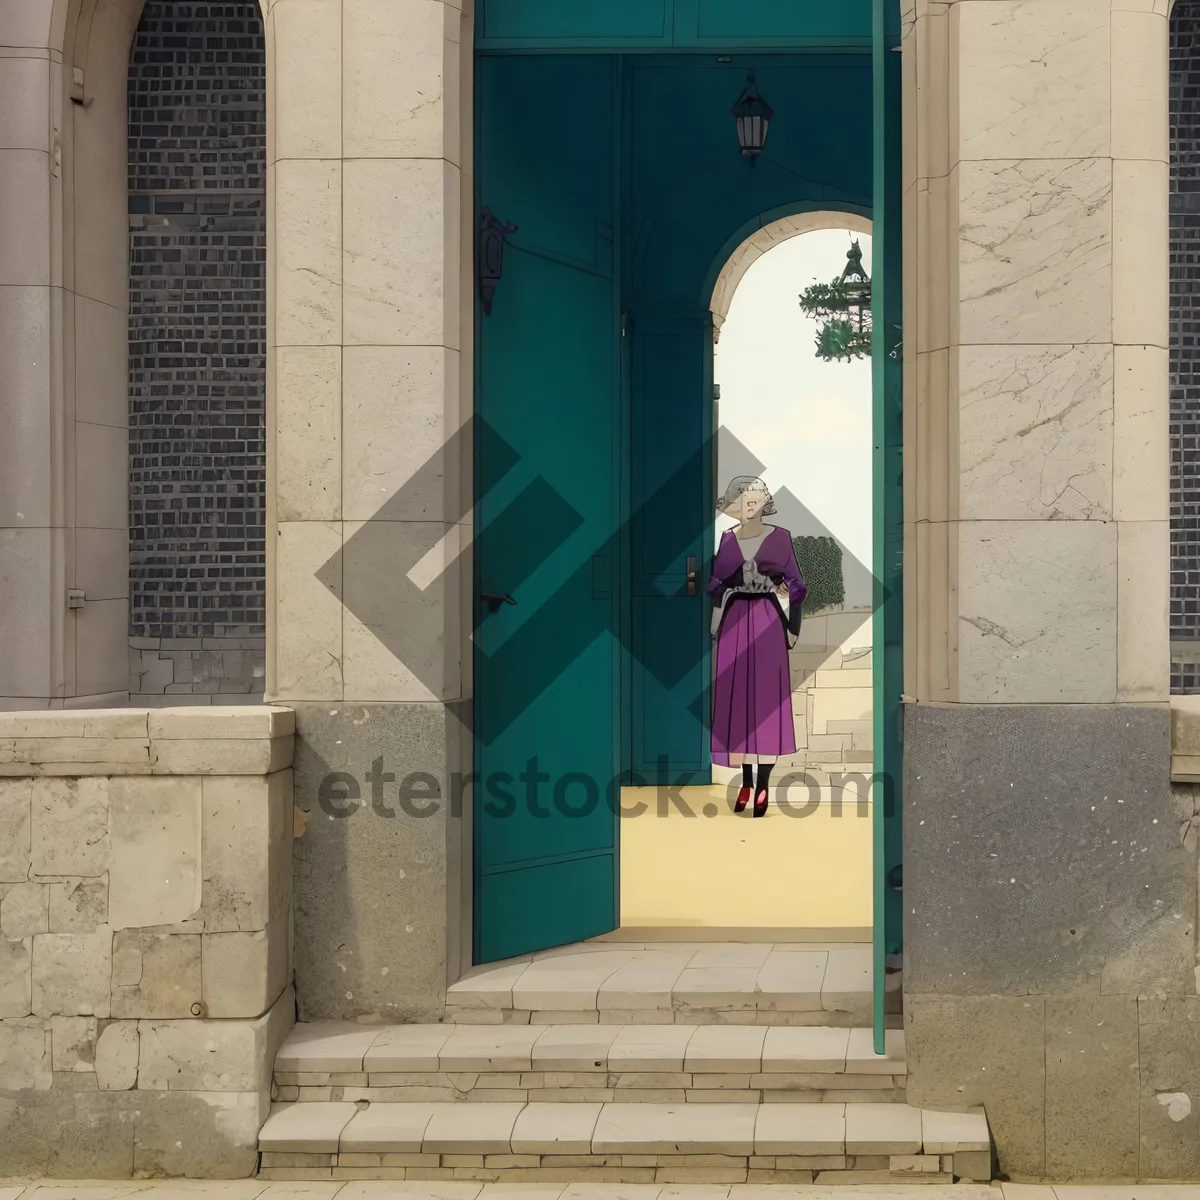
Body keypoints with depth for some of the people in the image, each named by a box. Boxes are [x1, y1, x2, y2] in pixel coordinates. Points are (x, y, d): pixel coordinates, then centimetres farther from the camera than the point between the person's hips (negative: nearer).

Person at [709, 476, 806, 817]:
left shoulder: (779, 537, 2)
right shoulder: (727, 539, 8)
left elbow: (796, 585, 2)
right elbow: (715, 584, 6)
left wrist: (793, 627, -7)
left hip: (767, 621, -2)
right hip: (734, 621, 2)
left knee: (767, 697, -4)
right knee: (735, 698, 3)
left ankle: (763, 785, -1)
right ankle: (745, 781, 11)